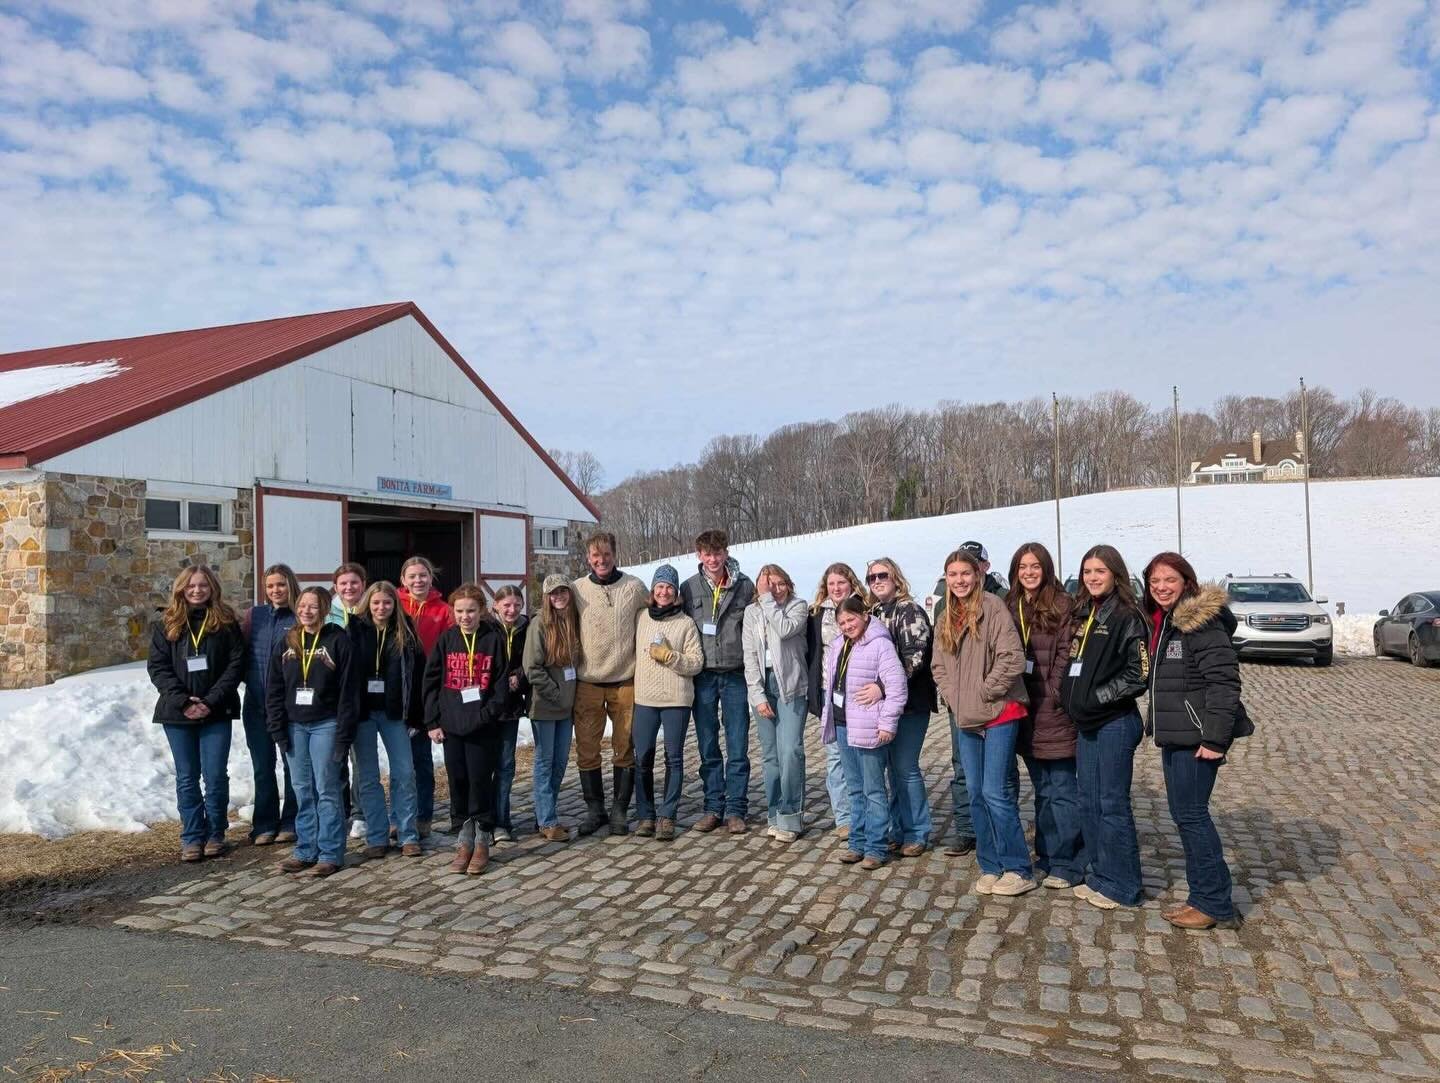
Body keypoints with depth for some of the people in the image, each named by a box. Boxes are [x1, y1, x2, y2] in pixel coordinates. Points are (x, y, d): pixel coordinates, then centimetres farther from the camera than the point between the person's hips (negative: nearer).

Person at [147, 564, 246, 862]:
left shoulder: (226, 622, 1)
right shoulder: (167, 624, 5)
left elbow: (236, 664, -4)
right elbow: (157, 666, 0)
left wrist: (211, 700, -13)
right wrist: (183, 700, -13)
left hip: (216, 712, -1)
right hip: (177, 713, 2)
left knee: (215, 776, 1)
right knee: (187, 777, 8)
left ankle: (215, 834, 15)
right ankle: (192, 837, 16)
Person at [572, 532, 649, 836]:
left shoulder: (635, 588, -1)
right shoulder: (577, 589, 0)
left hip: (625, 682, 0)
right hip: (587, 683, 1)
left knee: (624, 750, 7)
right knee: (586, 751, 4)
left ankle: (620, 811, 19)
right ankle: (594, 809, 19)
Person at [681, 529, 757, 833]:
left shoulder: (745, 586, 0)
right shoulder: (689, 588, 3)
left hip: (735, 674, -1)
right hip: (703, 675, 2)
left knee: (738, 748, 2)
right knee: (708, 748, 9)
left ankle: (735, 810, 11)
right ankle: (714, 808, 19)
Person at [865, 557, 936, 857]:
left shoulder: (910, 611, -9)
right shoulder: (873, 613, 11)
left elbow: (914, 658, -19)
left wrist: (883, 688, -26)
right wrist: (871, 691, 8)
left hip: (909, 702, -6)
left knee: (906, 768, -2)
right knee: (894, 768, 12)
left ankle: (917, 834, 12)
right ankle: (898, 831, 22)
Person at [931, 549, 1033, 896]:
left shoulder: (993, 607, -11)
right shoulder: (946, 619, 13)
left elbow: (1013, 658, -17)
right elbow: (938, 665, 16)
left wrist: (984, 692, -13)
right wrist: (951, 695, 1)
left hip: (998, 714, -7)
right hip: (964, 718, 7)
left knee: (996, 793, -7)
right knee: (977, 795, 11)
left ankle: (1019, 870, 7)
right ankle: (991, 867, 22)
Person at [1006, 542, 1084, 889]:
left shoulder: (1062, 605, -6)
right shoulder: (1010, 608, 10)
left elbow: (1066, 654, -11)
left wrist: (1053, 694, -15)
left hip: (1053, 709, -6)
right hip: (1024, 708, 6)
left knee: (1062, 789, -1)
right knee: (1042, 789, 15)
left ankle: (1068, 864, 9)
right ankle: (1046, 858, 24)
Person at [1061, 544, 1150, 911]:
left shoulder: (1127, 617, -10)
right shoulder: (1084, 615, 12)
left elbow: (1139, 675, -15)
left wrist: (1097, 697, -15)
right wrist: (1072, 700, 7)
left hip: (1115, 723, -8)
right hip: (1086, 723, 8)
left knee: (1112, 804, -1)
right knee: (1088, 801, 12)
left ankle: (1122, 886, 10)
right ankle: (1098, 876, 24)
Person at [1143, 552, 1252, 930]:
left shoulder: (1201, 621, -15)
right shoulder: (1161, 622, 13)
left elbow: (1224, 681, -20)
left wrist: (1215, 738, -22)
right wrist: (1158, 724, 18)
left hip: (1197, 736, -9)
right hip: (1175, 735, 9)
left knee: (1190, 813, -4)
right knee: (1183, 813, 13)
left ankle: (1214, 901, 8)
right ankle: (1202, 896, 24)